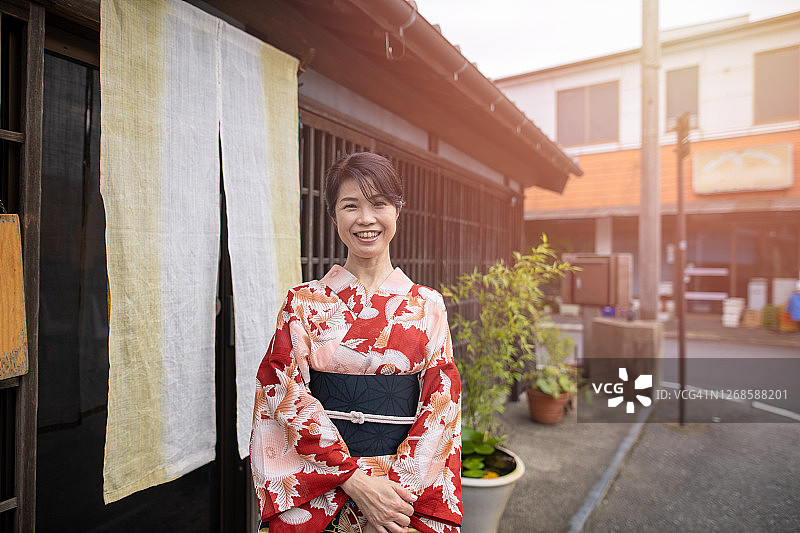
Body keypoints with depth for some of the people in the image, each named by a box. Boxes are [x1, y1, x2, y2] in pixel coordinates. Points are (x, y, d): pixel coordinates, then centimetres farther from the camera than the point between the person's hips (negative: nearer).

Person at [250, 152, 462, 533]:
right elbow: (288, 398, -10)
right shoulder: (303, 303, -4)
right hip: (319, 489, 0)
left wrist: (400, 484, -15)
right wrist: (356, 481, -17)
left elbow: (442, 405, -5)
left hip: (409, 481, 1)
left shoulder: (428, 306, -2)